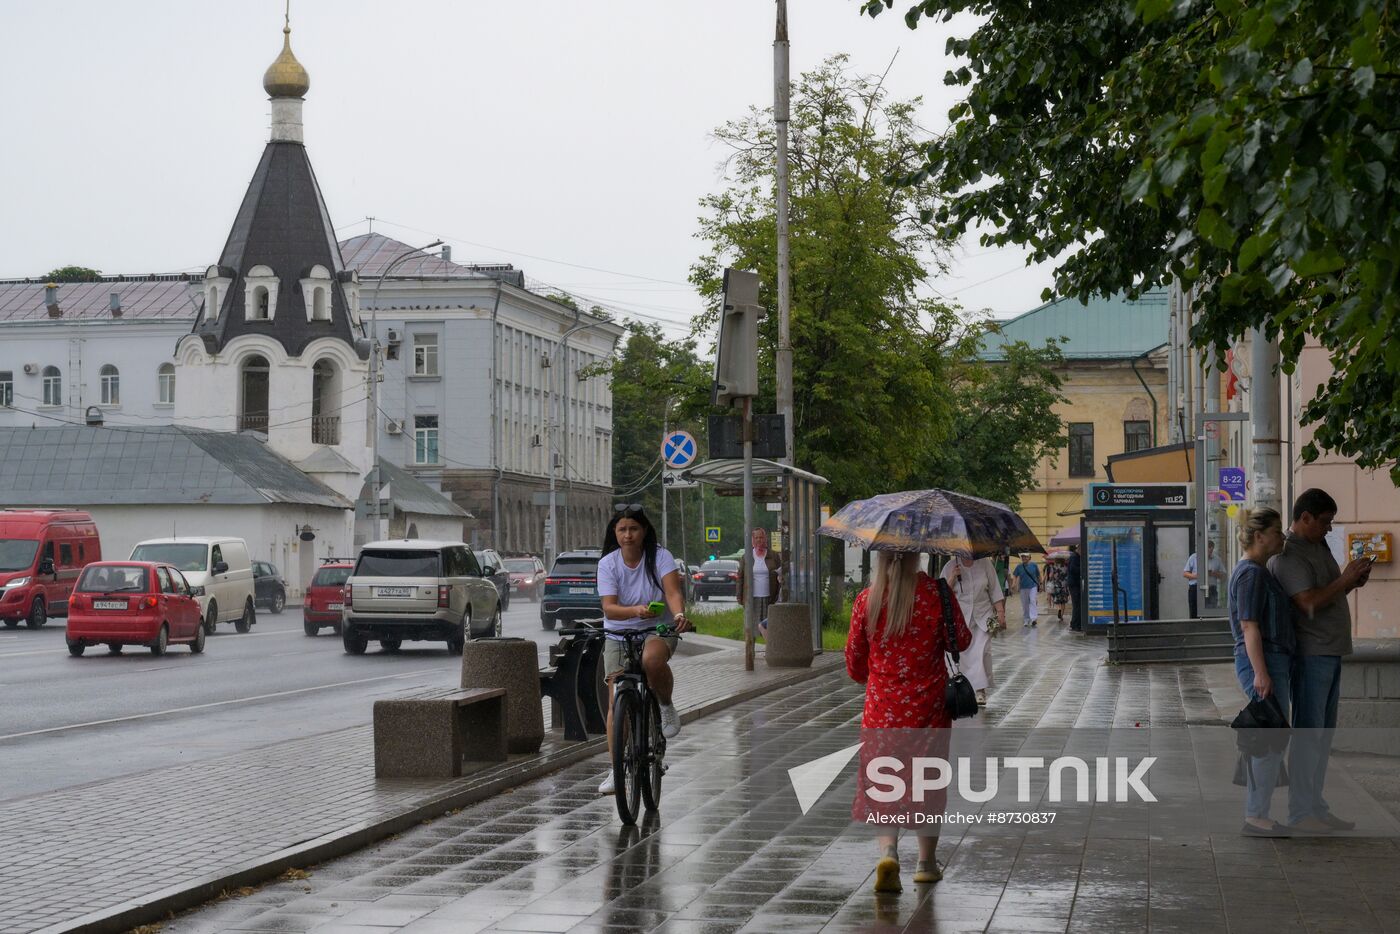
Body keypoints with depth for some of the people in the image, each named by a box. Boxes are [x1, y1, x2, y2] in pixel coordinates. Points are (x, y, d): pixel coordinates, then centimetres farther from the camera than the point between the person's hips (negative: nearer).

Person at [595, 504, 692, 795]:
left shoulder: (660, 557, -10)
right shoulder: (608, 563, -8)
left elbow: (673, 592, -22)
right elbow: (609, 608, -18)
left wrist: (679, 613, -45)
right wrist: (636, 610, -39)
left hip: (658, 630, -2)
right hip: (618, 636, 2)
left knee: (652, 659, -38)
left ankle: (667, 706, -10)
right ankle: (616, 768, 0)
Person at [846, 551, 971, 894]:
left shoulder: (866, 600, -7)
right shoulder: (936, 593, -10)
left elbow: (854, 663, 2)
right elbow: (961, 641, 1)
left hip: (883, 708, 0)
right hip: (929, 707, 0)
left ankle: (888, 851, -19)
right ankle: (926, 863, 24)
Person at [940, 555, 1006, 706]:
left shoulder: (985, 564, 2)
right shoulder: (950, 567, 0)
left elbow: (994, 590, 8)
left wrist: (1000, 611, 3)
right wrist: (952, 578, -14)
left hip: (983, 616, 0)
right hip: (961, 617, 0)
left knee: (981, 651, -11)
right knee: (963, 654, -1)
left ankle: (981, 690, -8)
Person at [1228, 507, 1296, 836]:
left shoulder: (1259, 572, 18)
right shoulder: (1251, 574, -14)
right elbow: (1249, 626, -19)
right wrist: (1261, 673, -23)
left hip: (1269, 664, 11)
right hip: (1263, 663, -11)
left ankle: (1254, 815, 13)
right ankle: (1256, 817, -9)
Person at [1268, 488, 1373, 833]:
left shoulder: (1319, 545, 15)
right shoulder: (1287, 555, -15)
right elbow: (1309, 603, -24)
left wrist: (1353, 582, 5)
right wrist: (1346, 579, -16)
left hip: (1331, 652, 10)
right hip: (1311, 653, -10)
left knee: (1323, 735, 13)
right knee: (1307, 734, -7)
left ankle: (1316, 807, 19)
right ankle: (1300, 813, -3)